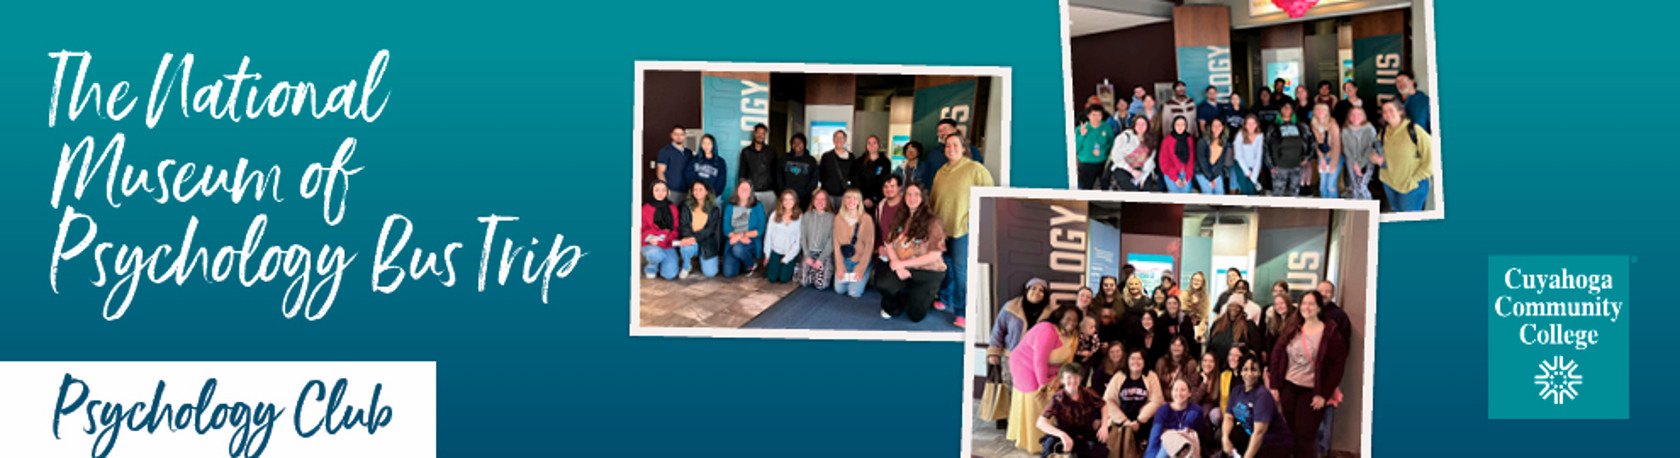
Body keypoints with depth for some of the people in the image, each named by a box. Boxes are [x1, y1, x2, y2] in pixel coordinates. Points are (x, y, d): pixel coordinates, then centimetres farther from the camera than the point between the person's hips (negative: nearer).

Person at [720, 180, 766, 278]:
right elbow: (727, 229, 1)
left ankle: (751, 264, -6)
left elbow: (760, 230, -4)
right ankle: (740, 263, 15)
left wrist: (742, 235, -17)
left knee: (737, 248, -38)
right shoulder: (730, 207, 8)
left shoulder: (757, 207, 1)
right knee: (728, 273, -20)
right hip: (734, 242, 2)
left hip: (752, 242, -2)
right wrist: (740, 238, -17)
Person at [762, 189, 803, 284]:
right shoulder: (774, 215, -3)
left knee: (783, 279, -12)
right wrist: (767, 255, 2)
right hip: (776, 251, 2)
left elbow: (798, 241, -9)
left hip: (791, 254, -2)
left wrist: (787, 258, -9)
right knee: (772, 278, -8)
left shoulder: (799, 218, -10)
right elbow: (768, 234, 3)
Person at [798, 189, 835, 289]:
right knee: (804, 282, -17)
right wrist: (807, 256, -7)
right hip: (809, 252, 2)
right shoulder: (806, 216, 5)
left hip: (825, 254, -2)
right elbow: (803, 237, 4)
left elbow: (832, 241, -7)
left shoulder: (832, 218, -3)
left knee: (821, 285, -21)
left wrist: (821, 259, -14)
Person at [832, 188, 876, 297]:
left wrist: (861, 268, -14)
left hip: (861, 260, -3)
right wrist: (840, 267, -7)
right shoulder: (838, 218, -1)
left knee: (854, 292, -13)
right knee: (839, 289, -7)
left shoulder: (866, 219, -12)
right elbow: (836, 243, 0)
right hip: (844, 260, 3)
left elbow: (869, 245, -10)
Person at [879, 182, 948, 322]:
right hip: (903, 270, 3)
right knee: (881, 283, -28)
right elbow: (890, 244, 5)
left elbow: (934, 256, -15)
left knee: (916, 316, -7)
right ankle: (894, 306, 6)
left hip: (928, 273, -3)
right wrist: (898, 267, -14)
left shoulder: (932, 223, -12)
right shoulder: (901, 219, 7)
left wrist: (902, 263, -14)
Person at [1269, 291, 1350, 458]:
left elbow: (1338, 364, -6)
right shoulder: (1292, 328, 7)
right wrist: (1274, 386, 1)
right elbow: (1277, 355, 9)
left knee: (1305, 436, -6)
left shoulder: (1330, 332, -5)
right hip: (1288, 388, 4)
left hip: (1311, 392, -4)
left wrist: (1324, 395, -11)